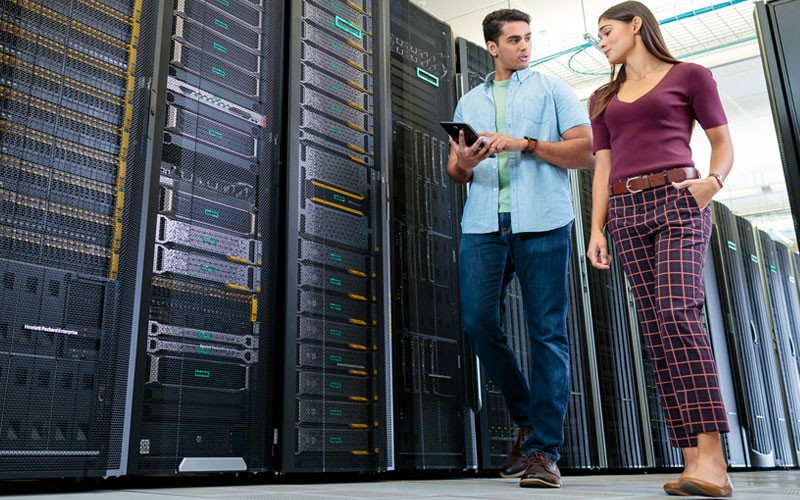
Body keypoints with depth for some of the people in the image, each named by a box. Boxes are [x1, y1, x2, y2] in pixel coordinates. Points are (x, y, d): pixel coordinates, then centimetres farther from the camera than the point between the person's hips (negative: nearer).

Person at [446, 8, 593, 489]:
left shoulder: (553, 90, 13)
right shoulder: (469, 102, 24)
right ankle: (527, 418, 17)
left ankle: (543, 450, -1)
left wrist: (524, 144, -9)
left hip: (543, 221, -3)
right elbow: (456, 171, 21)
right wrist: (463, 163, -4)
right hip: (483, 224, 4)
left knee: (548, 333, -6)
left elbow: (585, 151, 2)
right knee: (480, 322, -5)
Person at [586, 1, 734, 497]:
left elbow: (724, 143, 8)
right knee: (655, 327, -5)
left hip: (678, 201, -4)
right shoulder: (603, 100, 22)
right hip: (626, 212, 4)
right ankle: (694, 460, -4)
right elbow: (603, 167, 16)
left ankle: (712, 457, -22)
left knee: (678, 313, -22)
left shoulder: (690, 76, 10)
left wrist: (714, 181, -14)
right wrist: (596, 228, 5)